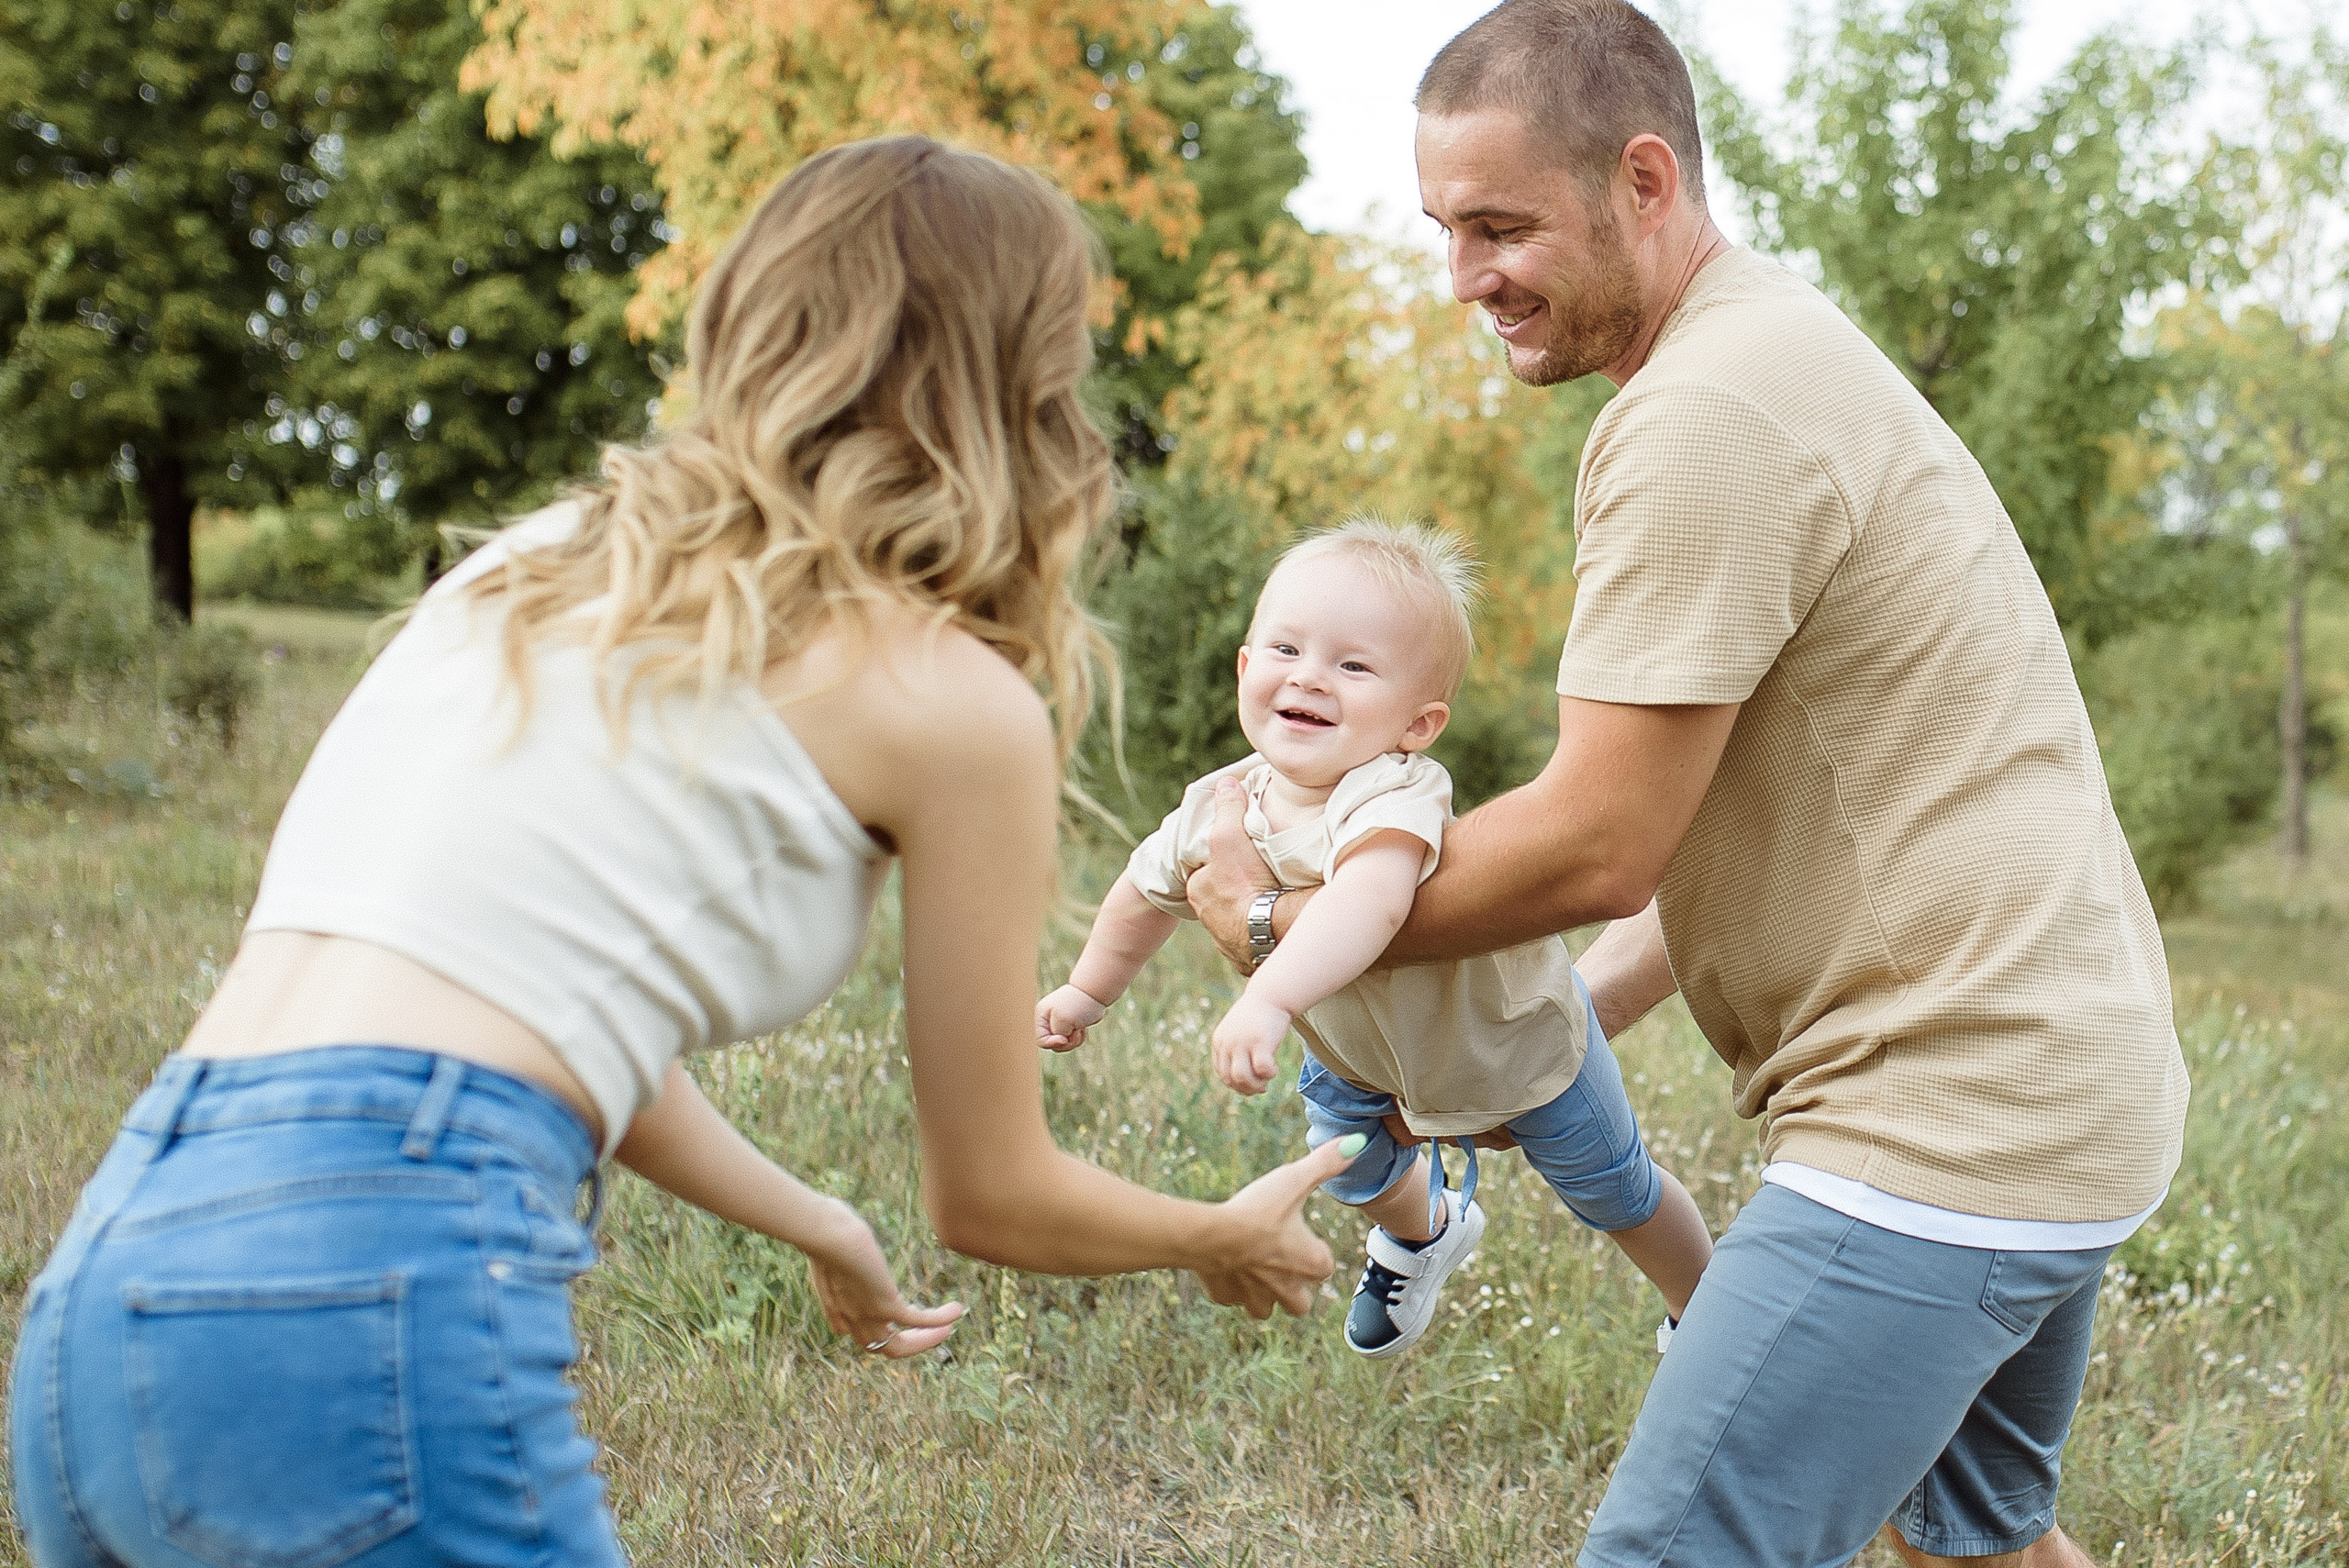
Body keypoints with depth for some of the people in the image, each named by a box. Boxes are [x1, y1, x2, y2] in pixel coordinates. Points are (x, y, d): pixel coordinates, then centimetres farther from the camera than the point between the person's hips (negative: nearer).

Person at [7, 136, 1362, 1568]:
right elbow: (992, 1194, 11)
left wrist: (819, 1227, 43)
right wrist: (1231, 1244, 31)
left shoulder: (543, 564, 20)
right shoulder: (950, 698, 1)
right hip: (368, 1289, -8)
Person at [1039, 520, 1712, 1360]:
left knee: (1618, 1197, 13)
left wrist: (1269, 999, -77)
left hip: (1514, 1033, -5)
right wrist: (1088, 991, 14)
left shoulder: (1394, 797, -43)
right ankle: (1421, 1233, 56)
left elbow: (1371, 900, -65)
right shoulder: (1216, 810, -21)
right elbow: (1151, 890, 1)